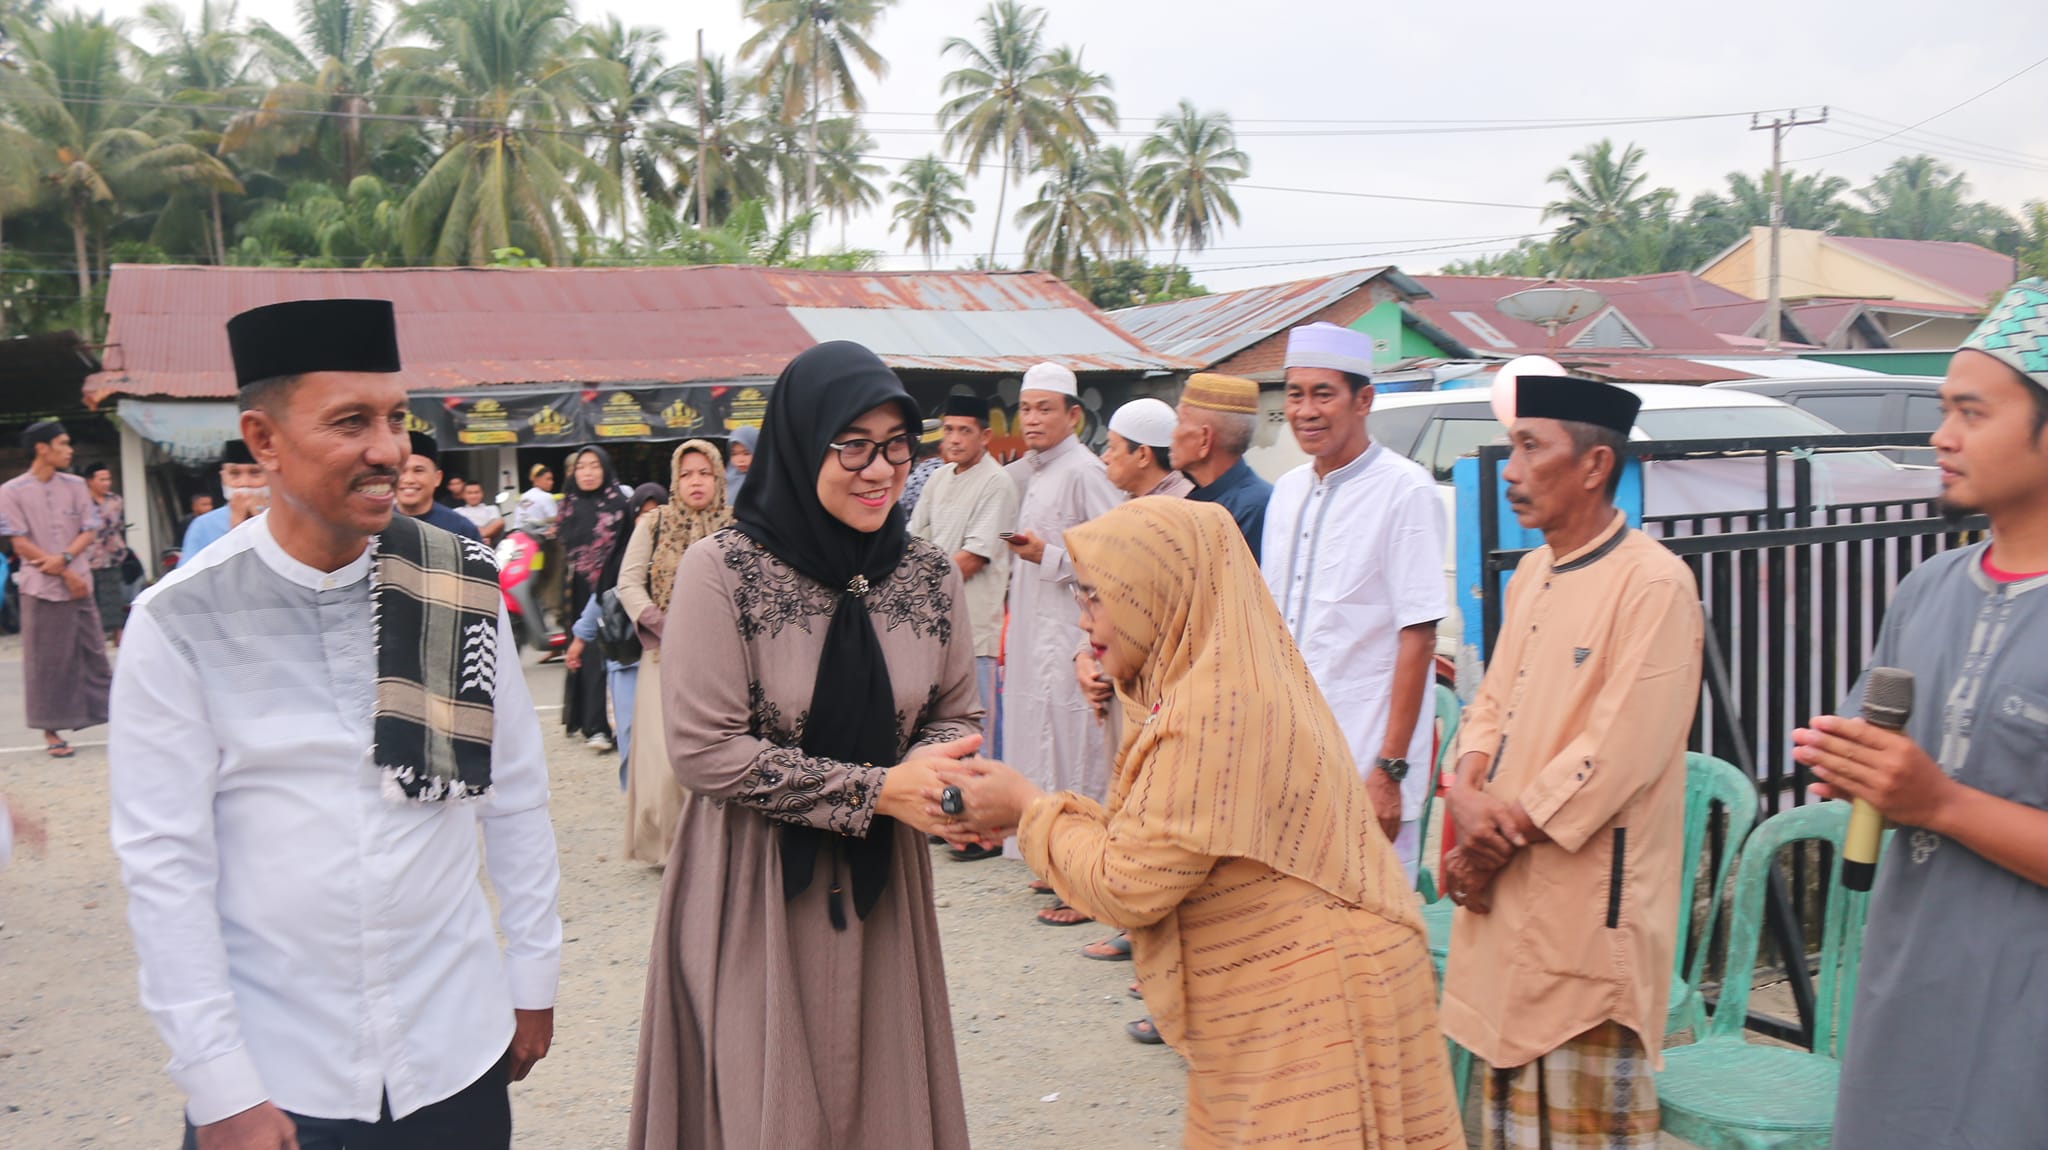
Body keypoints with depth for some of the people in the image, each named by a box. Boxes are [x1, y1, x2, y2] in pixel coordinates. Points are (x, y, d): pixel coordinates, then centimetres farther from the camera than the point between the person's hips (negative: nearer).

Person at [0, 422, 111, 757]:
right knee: (47, 662, 1)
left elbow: (89, 531, 5)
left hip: (79, 584, 3)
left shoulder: (75, 485, 7)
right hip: (41, 588, -3)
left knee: (94, 653, 7)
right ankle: (51, 731, 9)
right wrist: (66, 575, -10)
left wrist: (64, 559, -14)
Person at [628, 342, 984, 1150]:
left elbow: (957, 716, 8)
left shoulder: (929, 575, 0)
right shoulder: (721, 571, -14)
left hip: (880, 888, 4)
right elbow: (703, 750, -16)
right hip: (751, 892, -4)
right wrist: (875, 789, -17)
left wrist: (932, 774, -16)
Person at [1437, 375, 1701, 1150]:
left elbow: (1617, 752, -20)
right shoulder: (1530, 574, 12)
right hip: (1503, 888, 8)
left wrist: (1503, 833, -13)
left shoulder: (1654, 584, -15)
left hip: (1588, 903, -8)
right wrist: (1467, 795, -6)